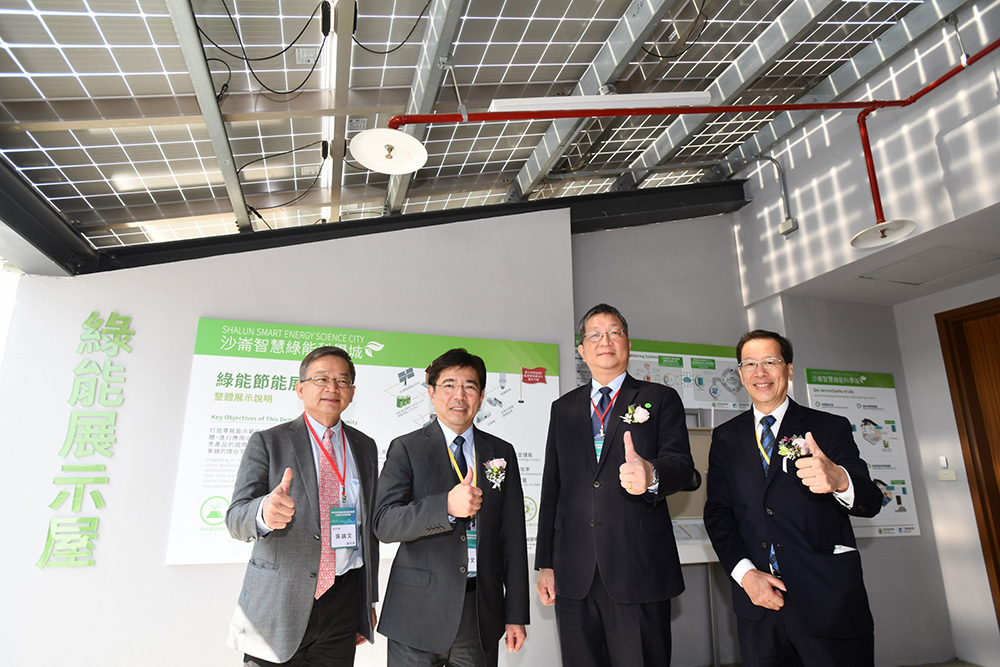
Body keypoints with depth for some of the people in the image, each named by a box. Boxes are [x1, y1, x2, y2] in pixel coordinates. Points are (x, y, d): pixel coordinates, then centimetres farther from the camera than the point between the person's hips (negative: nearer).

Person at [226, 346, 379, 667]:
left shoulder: (365, 447, 9)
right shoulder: (267, 442, -2)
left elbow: (370, 525, 12)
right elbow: (236, 519, -10)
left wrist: (370, 599, 13)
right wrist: (264, 511, -34)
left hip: (343, 602, 3)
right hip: (278, 607, -3)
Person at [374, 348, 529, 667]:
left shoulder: (501, 452, 7)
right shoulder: (405, 449, -2)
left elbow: (512, 536, 7)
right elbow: (385, 524, -11)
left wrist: (516, 614, 5)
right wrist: (447, 506, -26)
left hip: (482, 614, 3)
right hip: (418, 614, -2)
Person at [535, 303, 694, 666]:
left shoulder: (661, 399, 6)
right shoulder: (563, 408, 14)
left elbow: (681, 465, -7)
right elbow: (551, 487, 13)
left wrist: (651, 474, -31)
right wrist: (545, 563, 9)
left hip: (639, 571, -2)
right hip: (573, 575, 3)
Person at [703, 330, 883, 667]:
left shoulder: (830, 428, 2)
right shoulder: (726, 437, 7)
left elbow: (871, 502, -6)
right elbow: (717, 512, 5)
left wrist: (839, 480, -29)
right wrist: (745, 572, -10)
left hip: (829, 601, -1)